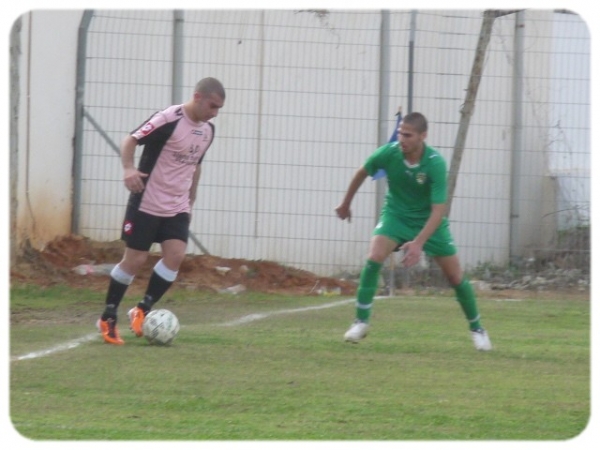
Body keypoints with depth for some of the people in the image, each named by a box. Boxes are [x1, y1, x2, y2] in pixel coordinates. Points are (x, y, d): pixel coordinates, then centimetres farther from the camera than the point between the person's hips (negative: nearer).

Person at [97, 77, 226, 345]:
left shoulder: (207, 131, 7)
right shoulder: (169, 120, -17)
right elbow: (130, 140, -20)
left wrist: (190, 202, 23)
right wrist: (128, 169, -37)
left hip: (177, 207, 6)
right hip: (147, 203, -6)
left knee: (176, 255, -11)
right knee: (135, 259, -3)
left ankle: (142, 310, 4)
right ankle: (108, 318, 12)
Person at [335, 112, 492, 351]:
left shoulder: (436, 164, -30)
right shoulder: (389, 153, -22)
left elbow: (438, 211, -31)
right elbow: (362, 173, 0)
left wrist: (418, 243, -41)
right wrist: (346, 203, 13)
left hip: (428, 221, -1)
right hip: (396, 215, 1)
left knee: (455, 276, 2)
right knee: (374, 257, -23)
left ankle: (477, 329, 23)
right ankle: (361, 322, -13)